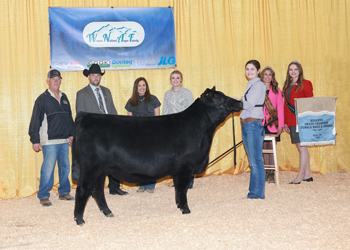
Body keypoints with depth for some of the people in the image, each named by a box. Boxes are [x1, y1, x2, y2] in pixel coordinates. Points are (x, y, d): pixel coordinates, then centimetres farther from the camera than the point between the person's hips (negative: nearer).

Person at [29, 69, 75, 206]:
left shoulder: (64, 98, 14)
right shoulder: (42, 99, -4)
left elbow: (69, 117, 20)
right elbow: (35, 121, -4)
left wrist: (71, 134, 15)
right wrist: (35, 140, -7)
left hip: (64, 140, 6)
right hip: (49, 141, -6)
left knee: (65, 167, 9)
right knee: (48, 168, -6)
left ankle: (64, 192, 21)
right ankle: (43, 196, 3)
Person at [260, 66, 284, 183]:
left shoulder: (276, 90, 8)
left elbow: (280, 108, 5)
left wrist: (280, 125, -1)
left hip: (273, 124, -1)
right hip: (261, 123, 1)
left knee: (272, 148, -3)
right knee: (264, 147, 3)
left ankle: (272, 174, 2)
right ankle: (267, 173, 11)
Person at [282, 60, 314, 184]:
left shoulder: (305, 84, -3)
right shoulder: (287, 85, 15)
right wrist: (285, 122, 14)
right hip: (291, 121, 7)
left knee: (302, 147, -4)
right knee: (301, 147, 11)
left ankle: (300, 176, -2)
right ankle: (307, 175, 17)